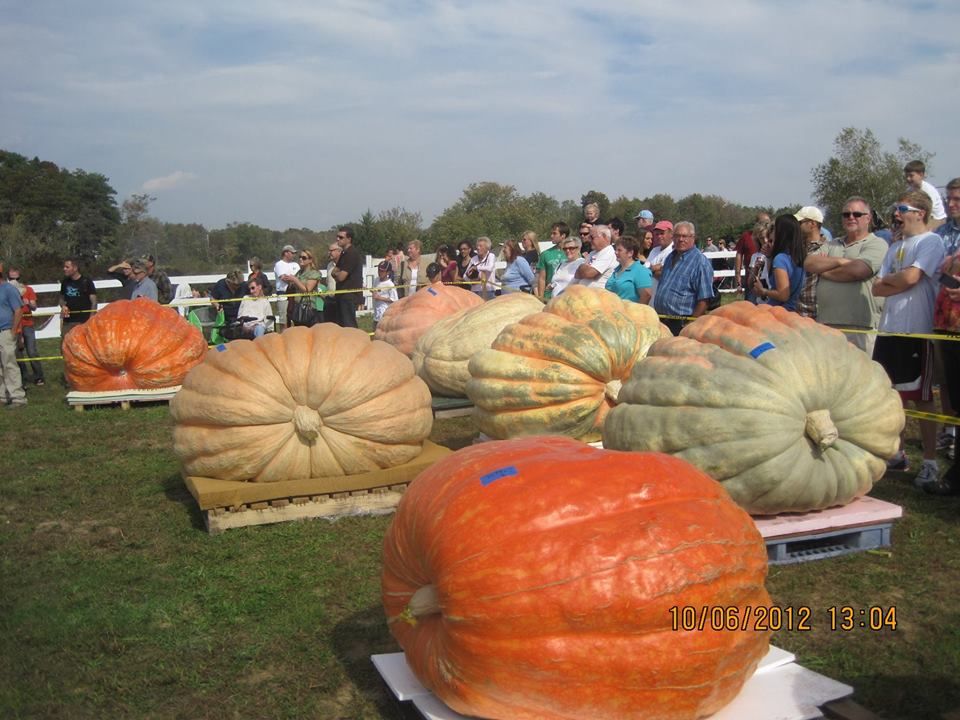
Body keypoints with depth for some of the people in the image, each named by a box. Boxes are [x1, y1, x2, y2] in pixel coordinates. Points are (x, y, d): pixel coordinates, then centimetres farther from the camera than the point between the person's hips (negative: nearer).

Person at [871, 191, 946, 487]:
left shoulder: (931, 241, -5)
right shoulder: (895, 247, 17)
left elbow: (910, 277, -18)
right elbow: (877, 289, 10)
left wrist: (887, 279, 0)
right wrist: (899, 283, -8)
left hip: (917, 331, -7)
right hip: (889, 328, 7)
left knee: (922, 398, -2)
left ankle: (930, 462, 6)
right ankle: (897, 454, 23)